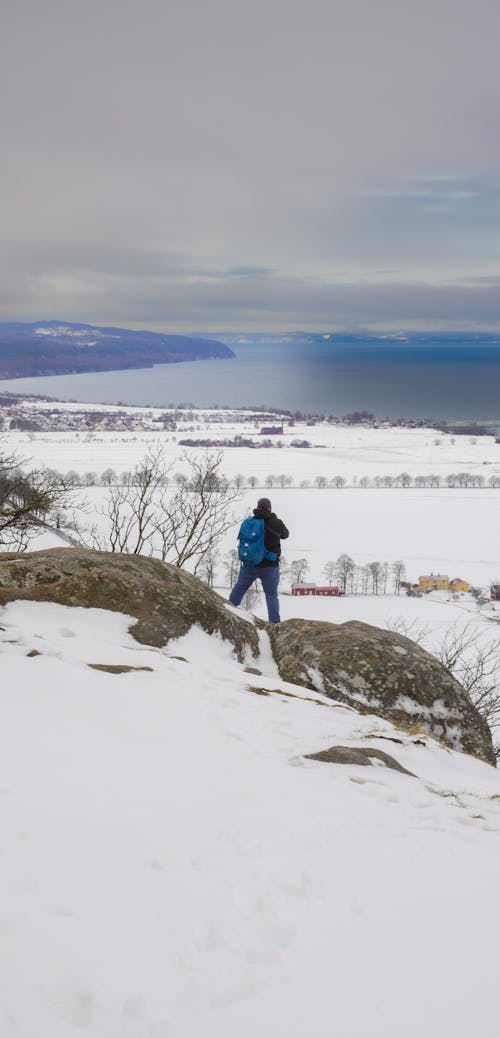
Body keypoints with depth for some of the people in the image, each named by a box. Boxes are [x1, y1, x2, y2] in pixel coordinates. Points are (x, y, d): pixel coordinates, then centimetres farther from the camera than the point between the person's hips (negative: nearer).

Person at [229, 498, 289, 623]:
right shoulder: (276, 523, -11)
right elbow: (285, 534, 10)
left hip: (249, 564, 2)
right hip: (269, 566, -2)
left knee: (239, 588, 20)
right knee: (271, 595, 6)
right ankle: (274, 622, 3)